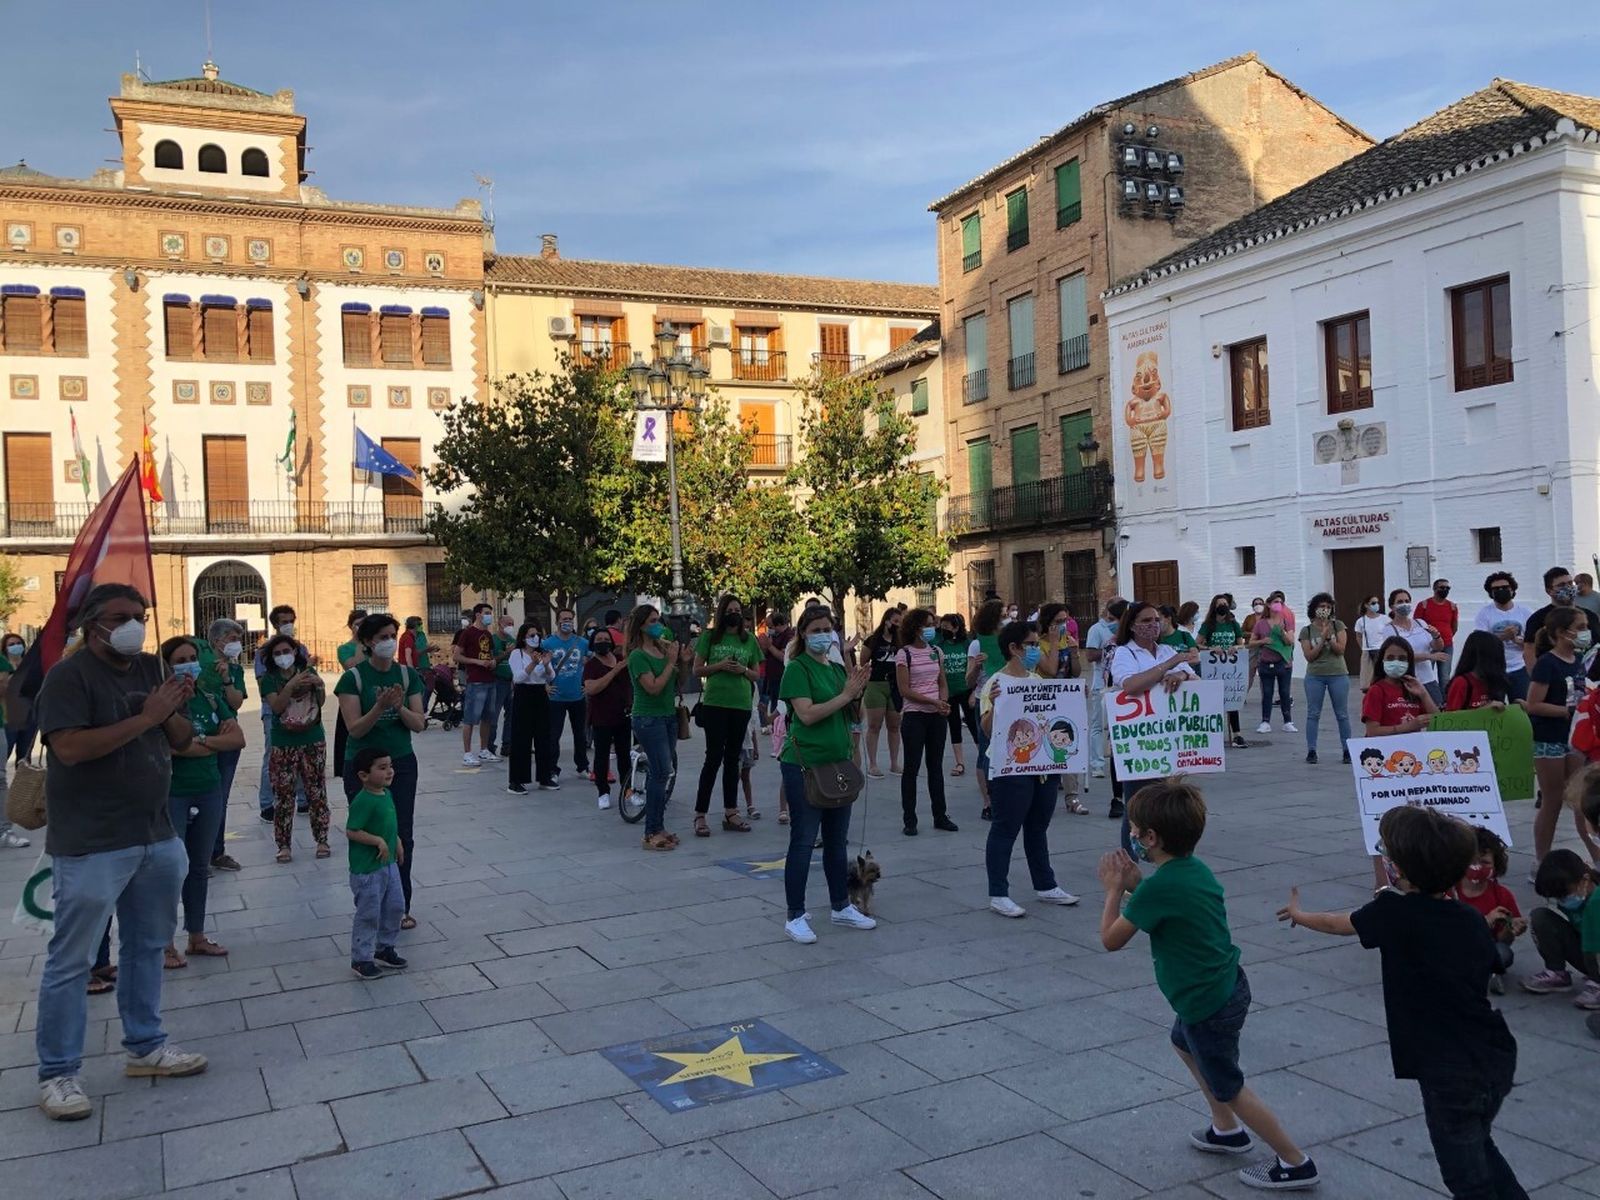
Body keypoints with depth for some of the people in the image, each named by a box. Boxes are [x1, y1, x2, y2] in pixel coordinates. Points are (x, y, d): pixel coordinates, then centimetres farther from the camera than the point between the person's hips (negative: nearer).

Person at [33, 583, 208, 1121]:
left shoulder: (151, 669, 8)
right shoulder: (70, 675, -12)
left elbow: (182, 740, 11)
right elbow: (69, 747, -25)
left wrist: (174, 712, -10)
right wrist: (144, 718, -24)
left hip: (155, 836, 7)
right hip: (92, 846, -7)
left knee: (148, 945, 17)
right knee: (71, 961, 2)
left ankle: (144, 1046, 32)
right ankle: (57, 1073, 14)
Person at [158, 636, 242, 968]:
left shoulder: (211, 699, 7)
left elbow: (238, 739, -1)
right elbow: (168, 746, -23)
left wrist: (198, 741, -13)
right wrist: (217, 741, -16)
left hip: (209, 792, 6)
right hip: (171, 794, -6)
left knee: (200, 866, 14)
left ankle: (197, 937, 25)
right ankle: (165, 944, 12)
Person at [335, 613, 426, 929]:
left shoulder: (408, 675, 1)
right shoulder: (354, 677, -8)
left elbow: (418, 724, -1)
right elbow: (355, 728, -14)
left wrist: (400, 707, -20)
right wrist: (380, 706, -29)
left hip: (402, 764, 3)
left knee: (403, 836, 3)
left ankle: (401, 908, 14)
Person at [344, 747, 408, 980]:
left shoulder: (387, 794, 5)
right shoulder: (363, 801, -23)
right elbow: (351, 831, -24)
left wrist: (397, 842, 12)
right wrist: (378, 841, -26)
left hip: (389, 864, 9)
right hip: (367, 870, -9)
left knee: (395, 907, 16)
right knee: (368, 915, 2)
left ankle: (384, 948, 33)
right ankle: (361, 959, 15)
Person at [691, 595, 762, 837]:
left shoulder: (749, 639, 10)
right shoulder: (709, 636, 2)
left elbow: (756, 674, 14)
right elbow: (697, 671, 2)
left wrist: (743, 670, -7)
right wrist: (719, 666, -13)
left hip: (741, 705, 4)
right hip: (715, 703, -3)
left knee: (732, 758, 10)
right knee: (714, 757, -7)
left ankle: (730, 813, 16)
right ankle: (700, 815, 0)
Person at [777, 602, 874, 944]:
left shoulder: (838, 669, 13)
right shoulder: (797, 669, -9)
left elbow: (847, 716, 15)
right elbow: (807, 714, -20)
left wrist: (859, 690, -2)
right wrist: (846, 694, -19)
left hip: (838, 762, 7)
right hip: (804, 764, -7)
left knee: (837, 840, 16)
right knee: (803, 841, -2)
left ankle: (840, 906, 28)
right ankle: (795, 916, 7)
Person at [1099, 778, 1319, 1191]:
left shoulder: (1158, 887, -28)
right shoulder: (1195, 868, -1)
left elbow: (1111, 939, -18)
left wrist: (1114, 890, -5)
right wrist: (1135, 884, 4)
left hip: (1209, 1005, -9)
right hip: (1226, 986, 9)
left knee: (1228, 1088, 11)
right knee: (1184, 1043, 32)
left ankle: (1295, 1163, 22)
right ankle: (1227, 1130, 44)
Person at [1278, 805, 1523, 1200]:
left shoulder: (1395, 912, -14)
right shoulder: (1470, 919, 1)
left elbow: (1340, 924, 5)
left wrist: (1298, 914, 26)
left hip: (1451, 1073, -6)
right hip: (1497, 1060, 6)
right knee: (1479, 1148, 30)